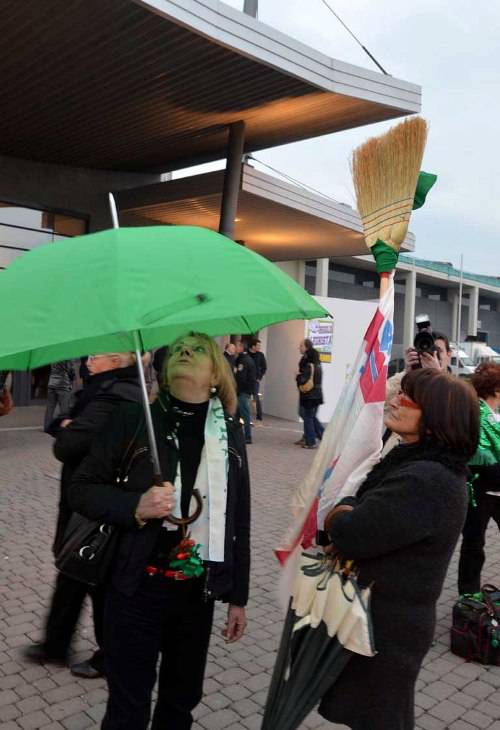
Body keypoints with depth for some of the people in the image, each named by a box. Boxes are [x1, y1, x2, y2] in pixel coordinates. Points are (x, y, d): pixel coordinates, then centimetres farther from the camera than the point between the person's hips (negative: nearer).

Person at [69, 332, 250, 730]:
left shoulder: (230, 432, 0)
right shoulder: (134, 417, -9)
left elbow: (239, 521, 5)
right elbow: (82, 489, -4)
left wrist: (238, 596, 8)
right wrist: (135, 506, -22)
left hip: (198, 591, 3)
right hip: (136, 588, -3)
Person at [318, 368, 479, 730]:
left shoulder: (424, 482, -31)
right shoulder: (427, 465, 4)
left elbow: (348, 535, -30)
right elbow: (356, 503, 8)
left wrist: (337, 515, -9)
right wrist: (348, 512, -13)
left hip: (384, 629, -9)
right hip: (394, 618, 9)